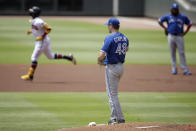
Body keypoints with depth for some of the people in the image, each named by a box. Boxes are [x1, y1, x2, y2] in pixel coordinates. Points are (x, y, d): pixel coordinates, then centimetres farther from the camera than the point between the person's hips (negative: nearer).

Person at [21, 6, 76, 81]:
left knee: (34, 58, -8)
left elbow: (48, 28, -24)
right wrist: (31, 31, 11)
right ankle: (69, 57, 22)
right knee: (51, 56, 19)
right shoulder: (34, 21, 9)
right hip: (39, 41, 11)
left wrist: (42, 37, -22)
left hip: (42, 41, -11)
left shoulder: (38, 21, -22)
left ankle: (30, 76, -4)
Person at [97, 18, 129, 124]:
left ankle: (119, 118, -4)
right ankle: (114, 117, 18)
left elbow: (102, 55, -22)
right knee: (112, 93, 18)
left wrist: (99, 60, -2)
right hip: (121, 66, 8)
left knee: (112, 94, -2)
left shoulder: (110, 38, -17)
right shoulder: (124, 38, 7)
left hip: (112, 67, -8)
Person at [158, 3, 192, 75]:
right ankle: (174, 69, 11)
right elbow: (160, 21, 17)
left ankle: (185, 70, -4)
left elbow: (189, 24, 13)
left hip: (179, 36, -1)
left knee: (182, 53, -4)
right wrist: (165, 28, 6)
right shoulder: (167, 17, 5)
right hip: (171, 36, 1)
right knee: (172, 53, 4)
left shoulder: (183, 17, 4)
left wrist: (185, 32, 2)